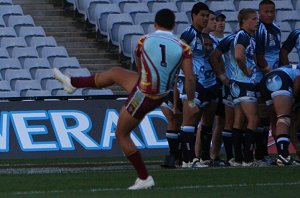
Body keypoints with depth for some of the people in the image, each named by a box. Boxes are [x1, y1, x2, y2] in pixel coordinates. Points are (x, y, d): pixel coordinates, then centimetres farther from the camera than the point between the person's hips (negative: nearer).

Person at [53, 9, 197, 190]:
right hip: (163, 94, 5)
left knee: (122, 134, 15)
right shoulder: (183, 47, -12)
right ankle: (72, 83, 40)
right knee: (115, 73, 23)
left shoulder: (144, 41, -12)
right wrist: (191, 103, -2)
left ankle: (144, 179, 15)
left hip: (144, 96, -5)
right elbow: (190, 78, -18)